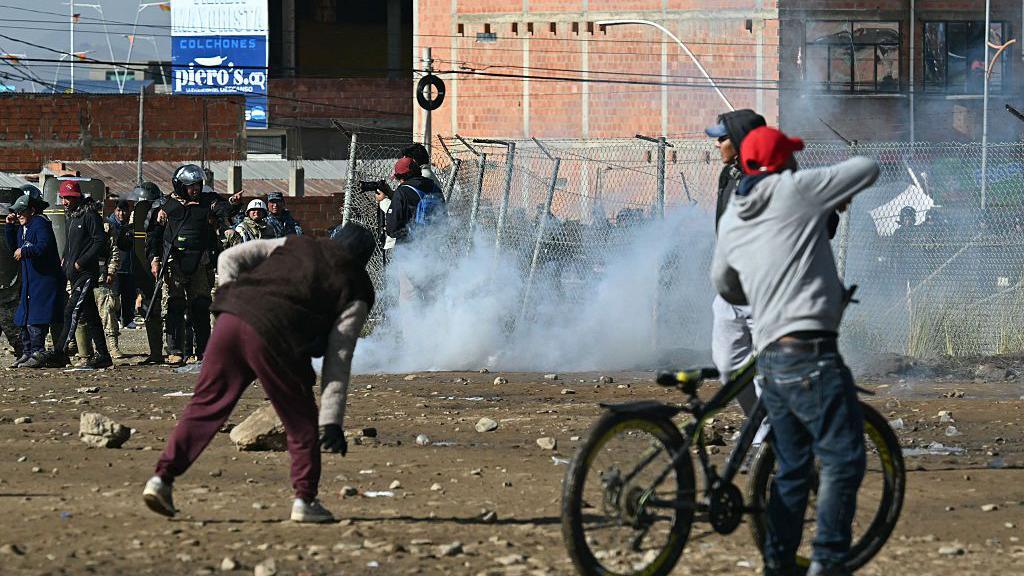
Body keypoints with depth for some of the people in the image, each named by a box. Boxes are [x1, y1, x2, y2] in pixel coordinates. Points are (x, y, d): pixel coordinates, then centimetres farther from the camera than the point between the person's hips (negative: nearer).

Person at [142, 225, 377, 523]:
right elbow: (338, 361, 7)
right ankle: (305, 500, 9)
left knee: (205, 404, 11)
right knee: (301, 420, 12)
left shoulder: (296, 244, 27)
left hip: (231, 319, 4)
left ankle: (163, 477, 3)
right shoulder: (356, 293, 14)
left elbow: (230, 258, 19)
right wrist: (332, 423, 3)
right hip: (275, 338, -4)